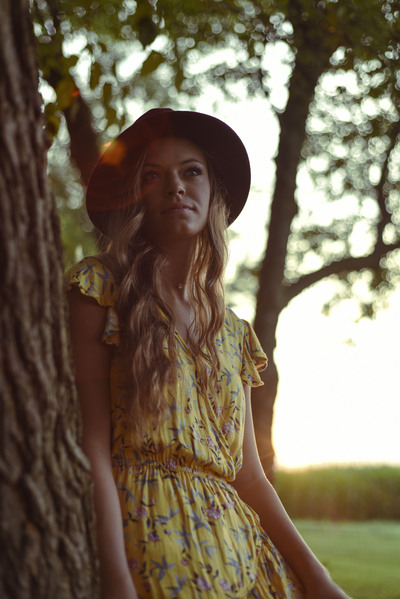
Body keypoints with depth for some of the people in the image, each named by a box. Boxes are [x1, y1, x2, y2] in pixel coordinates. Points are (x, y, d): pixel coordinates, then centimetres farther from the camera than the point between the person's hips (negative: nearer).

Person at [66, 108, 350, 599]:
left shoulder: (232, 332, 14)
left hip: (237, 545, 5)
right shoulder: (101, 291, -1)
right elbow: (91, 446, -10)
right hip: (145, 536, -5)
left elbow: (247, 472, 13)